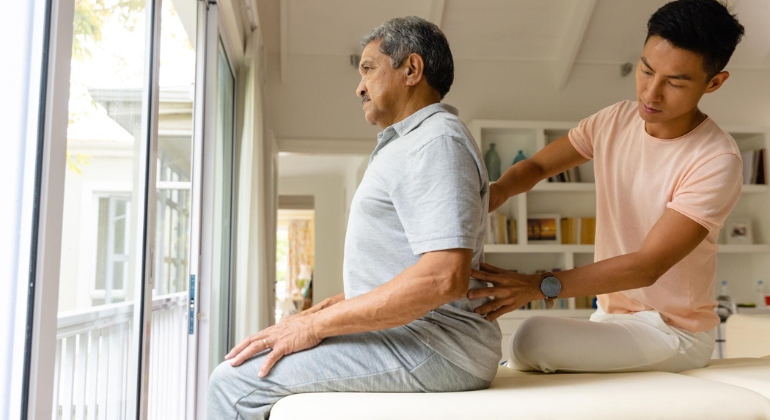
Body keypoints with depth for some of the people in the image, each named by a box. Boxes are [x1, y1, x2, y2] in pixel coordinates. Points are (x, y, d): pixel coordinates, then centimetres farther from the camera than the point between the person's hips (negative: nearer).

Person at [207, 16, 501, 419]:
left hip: (432, 347, -10)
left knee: (235, 380, -14)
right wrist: (328, 306, 11)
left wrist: (317, 324, -20)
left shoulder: (437, 142, -13)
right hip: (410, 338, 10)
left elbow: (444, 277, -26)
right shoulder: (410, 145, 22)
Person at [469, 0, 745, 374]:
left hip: (673, 330, -5)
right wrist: (497, 192, -21)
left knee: (534, 337, -27)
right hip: (611, 313, 6)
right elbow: (537, 165, 4)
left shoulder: (717, 161, -21)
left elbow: (648, 266, -26)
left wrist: (540, 286, -36)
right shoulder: (615, 120, -2)